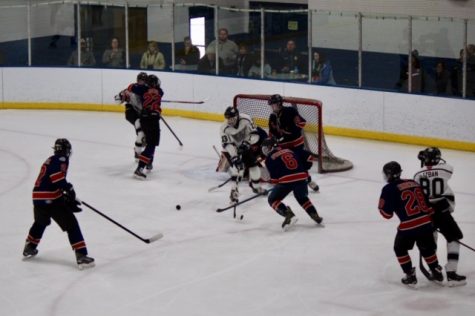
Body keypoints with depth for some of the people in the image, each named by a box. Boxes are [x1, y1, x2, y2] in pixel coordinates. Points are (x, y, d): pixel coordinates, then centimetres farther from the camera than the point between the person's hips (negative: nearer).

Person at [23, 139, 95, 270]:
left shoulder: (49, 160, 23)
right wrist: (69, 188, -16)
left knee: (40, 222, 34)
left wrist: (66, 198, 22)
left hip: (38, 198, 8)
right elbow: (57, 176, -23)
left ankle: (29, 248, 46)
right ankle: (81, 256, -9)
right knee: (71, 224, -2)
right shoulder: (61, 159, -4)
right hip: (52, 200, -8)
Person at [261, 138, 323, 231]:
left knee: (272, 199, 13)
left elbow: (274, 177, 0)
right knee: (302, 198, 33)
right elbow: (307, 157, 22)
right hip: (301, 177, 6)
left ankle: (288, 214, -8)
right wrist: (304, 170, 32)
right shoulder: (289, 150, 23)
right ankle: (315, 215, 19)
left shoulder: (270, 158, 7)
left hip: (286, 180, -6)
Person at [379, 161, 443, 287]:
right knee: (427, 248, 26)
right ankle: (437, 273, 32)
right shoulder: (414, 183, 14)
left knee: (400, 249, 19)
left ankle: (410, 276, 18)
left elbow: (387, 214, -1)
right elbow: (427, 203, 16)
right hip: (426, 223, 5)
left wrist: (381, 206, 19)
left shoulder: (389, 189, -3)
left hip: (408, 225, -5)